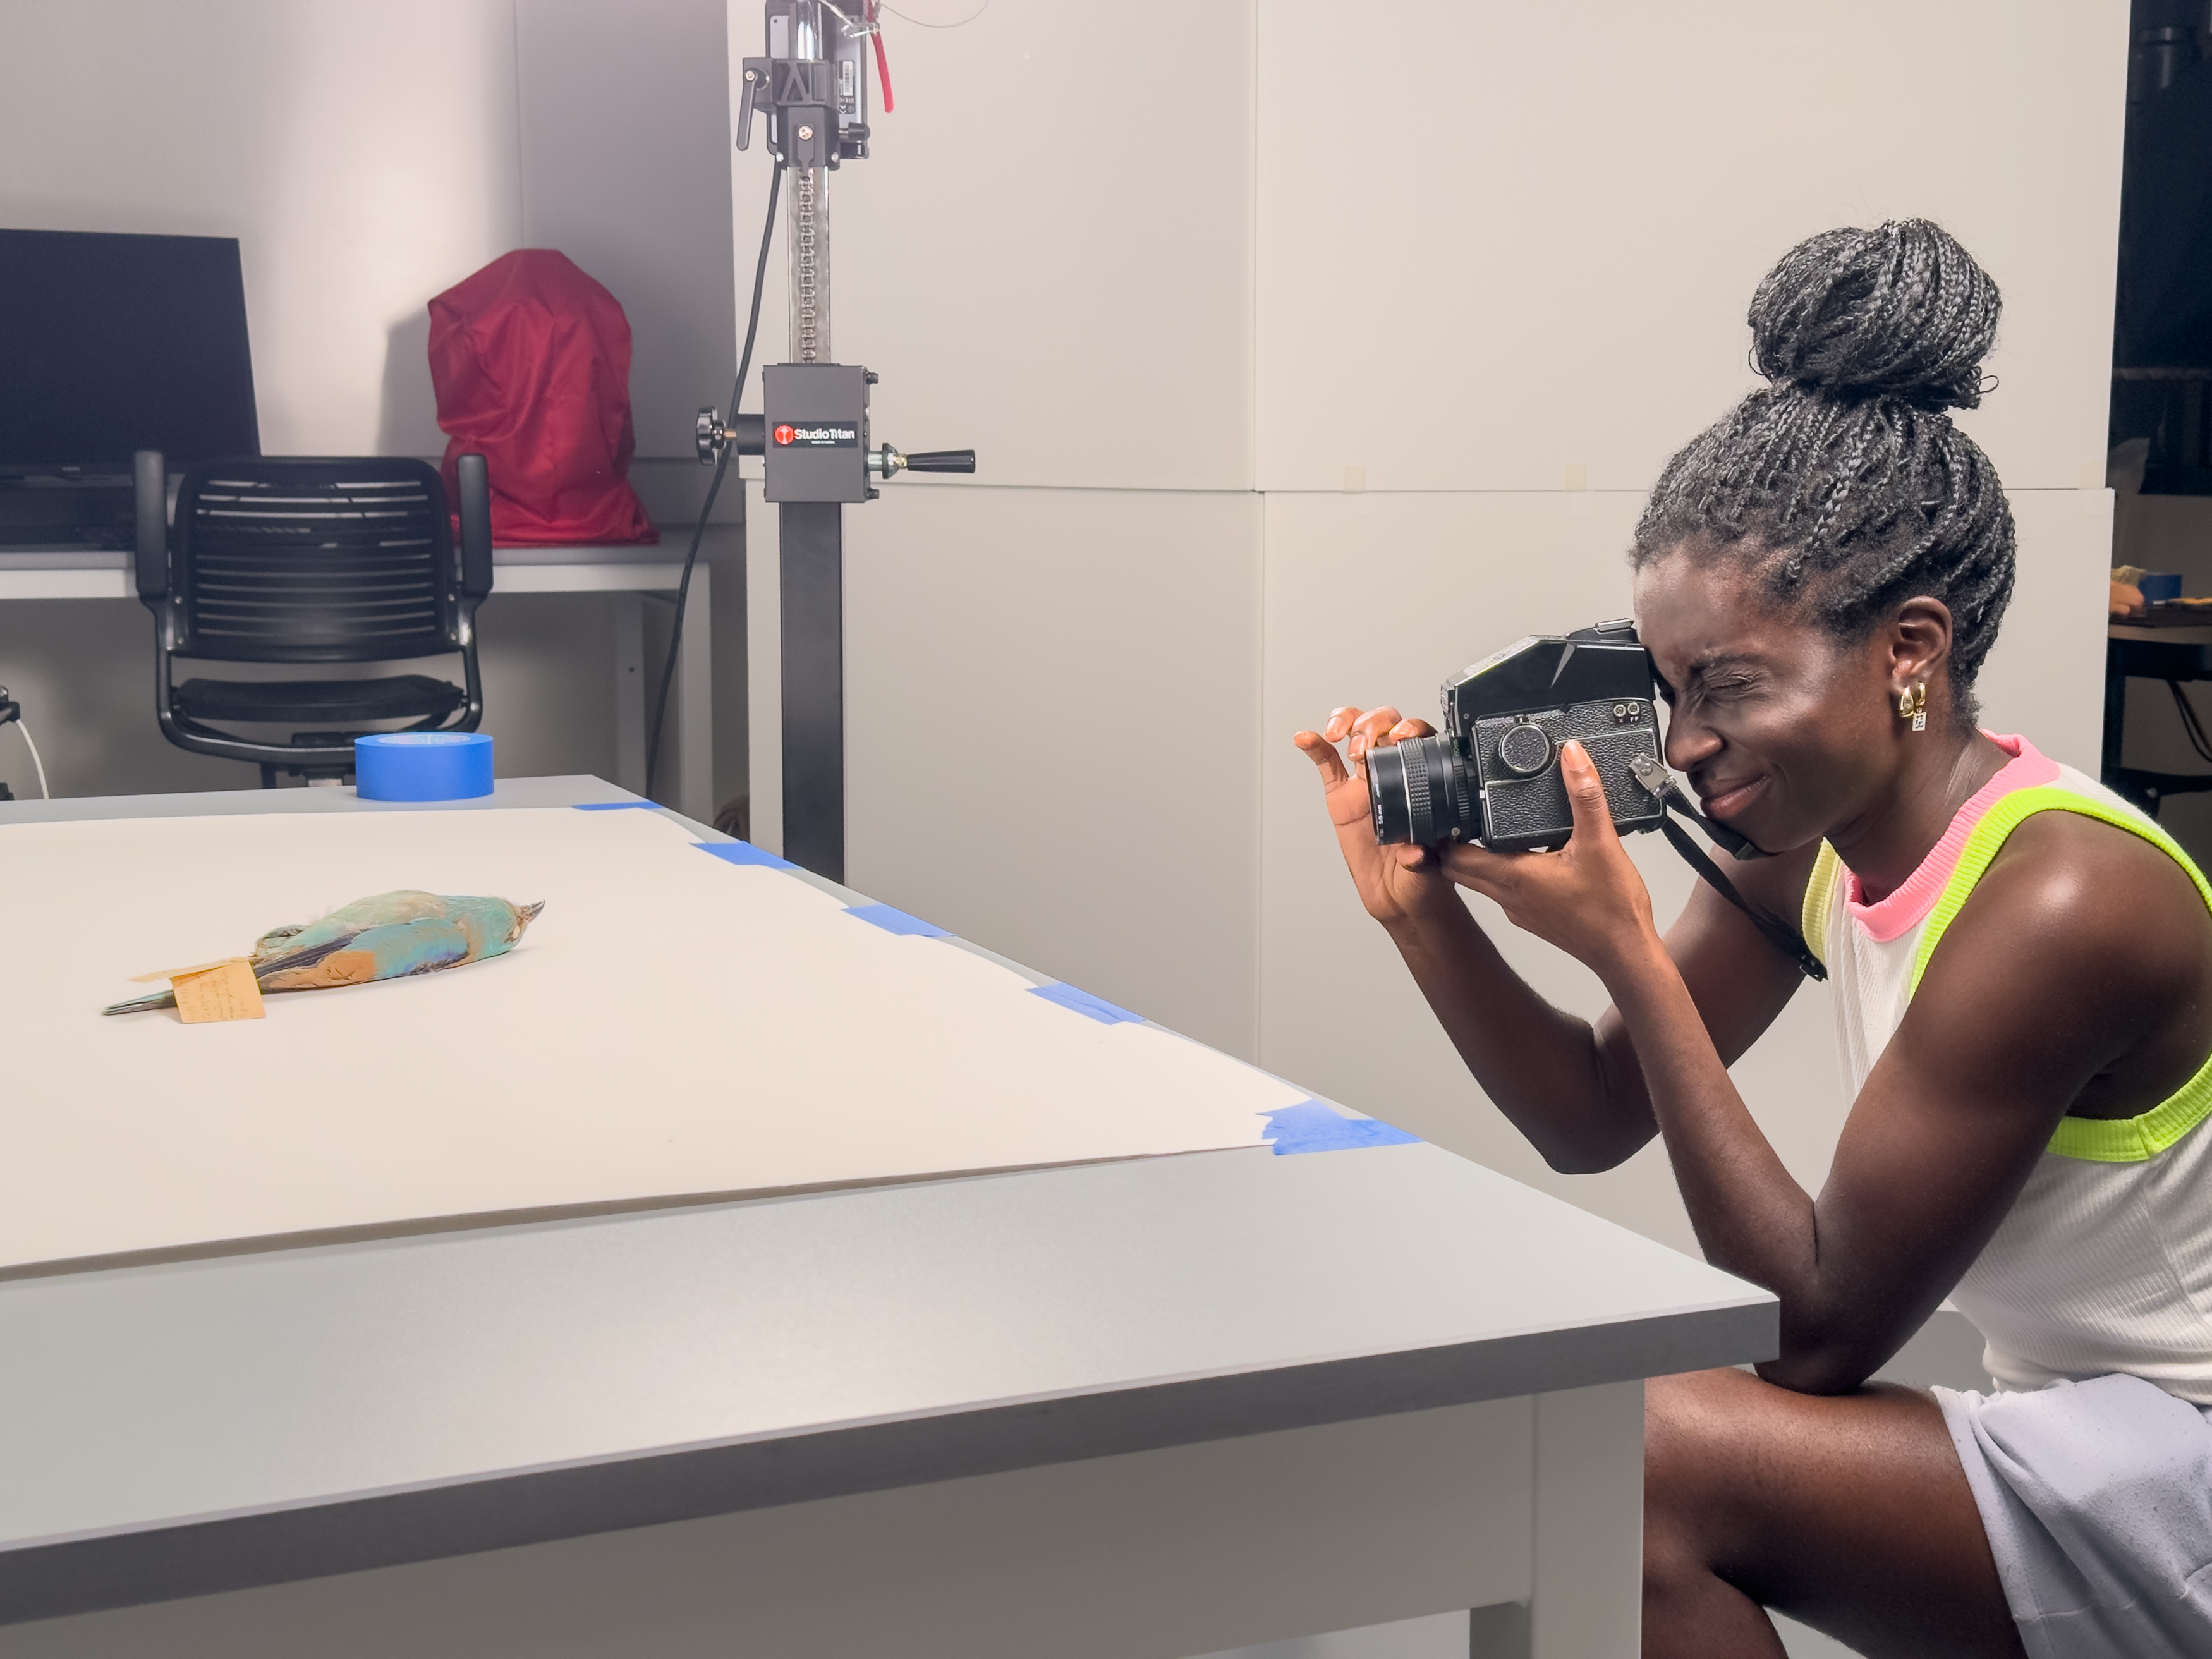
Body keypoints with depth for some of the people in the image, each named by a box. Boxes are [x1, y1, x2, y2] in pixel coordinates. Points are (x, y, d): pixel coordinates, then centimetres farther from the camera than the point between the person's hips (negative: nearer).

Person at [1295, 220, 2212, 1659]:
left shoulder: (2057, 902, -27)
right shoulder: (1811, 837, -1)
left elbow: (1826, 1332, -22)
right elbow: (1595, 1119, 6)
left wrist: (1628, 955, -25)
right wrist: (1422, 904, -10)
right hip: (2083, 1431, 8)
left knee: (1643, 1461, -24)